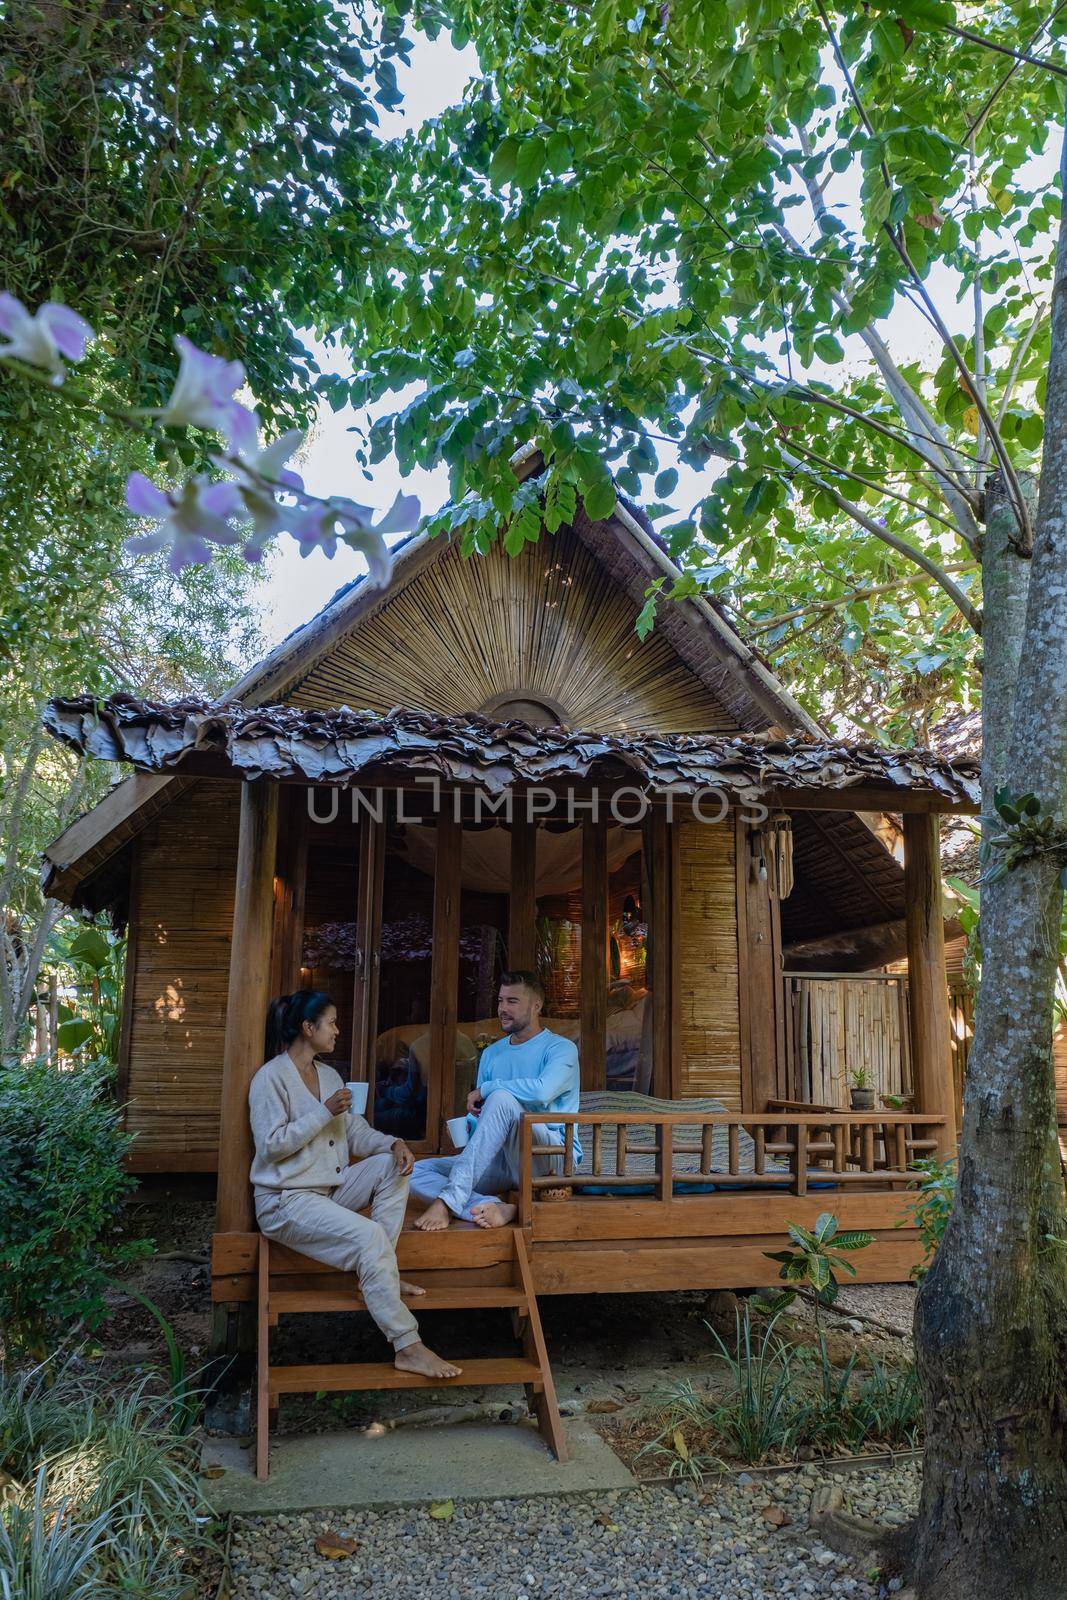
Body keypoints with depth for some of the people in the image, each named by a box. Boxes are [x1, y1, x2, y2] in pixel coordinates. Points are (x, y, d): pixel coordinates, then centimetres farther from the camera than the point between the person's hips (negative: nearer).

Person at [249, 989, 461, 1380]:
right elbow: (271, 1145, -19)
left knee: (392, 1164, -9)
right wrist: (324, 1113, -20)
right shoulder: (271, 1077, -12)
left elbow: (355, 1132, 9)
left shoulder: (328, 1075, 13)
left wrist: (392, 1142, -10)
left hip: (329, 1189, 9)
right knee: (369, 1235, -27)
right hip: (285, 1201, -9)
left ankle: (379, 1271, -8)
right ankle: (407, 1348, -24)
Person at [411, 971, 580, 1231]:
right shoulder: (491, 1054, 18)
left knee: (501, 1098, -34)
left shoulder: (561, 1048, -3)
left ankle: (449, 1200, -35)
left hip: (550, 1156, -7)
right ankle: (494, 1207, -31)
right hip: (499, 1161, 7)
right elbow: (476, 1115, 20)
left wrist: (485, 1089, -14)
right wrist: (470, 1123, -5)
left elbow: (542, 1091, -25)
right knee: (415, 1172, -10)